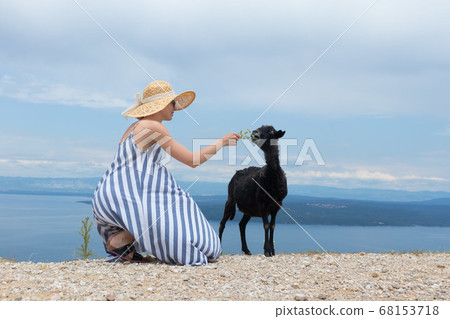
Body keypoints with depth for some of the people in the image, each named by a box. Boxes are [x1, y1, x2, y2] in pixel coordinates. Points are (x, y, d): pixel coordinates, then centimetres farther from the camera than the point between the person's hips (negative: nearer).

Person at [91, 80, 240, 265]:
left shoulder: (136, 127, 20)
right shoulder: (154, 127, -9)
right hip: (126, 196, -10)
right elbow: (192, 160, -9)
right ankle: (119, 240, -10)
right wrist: (221, 142, 2)